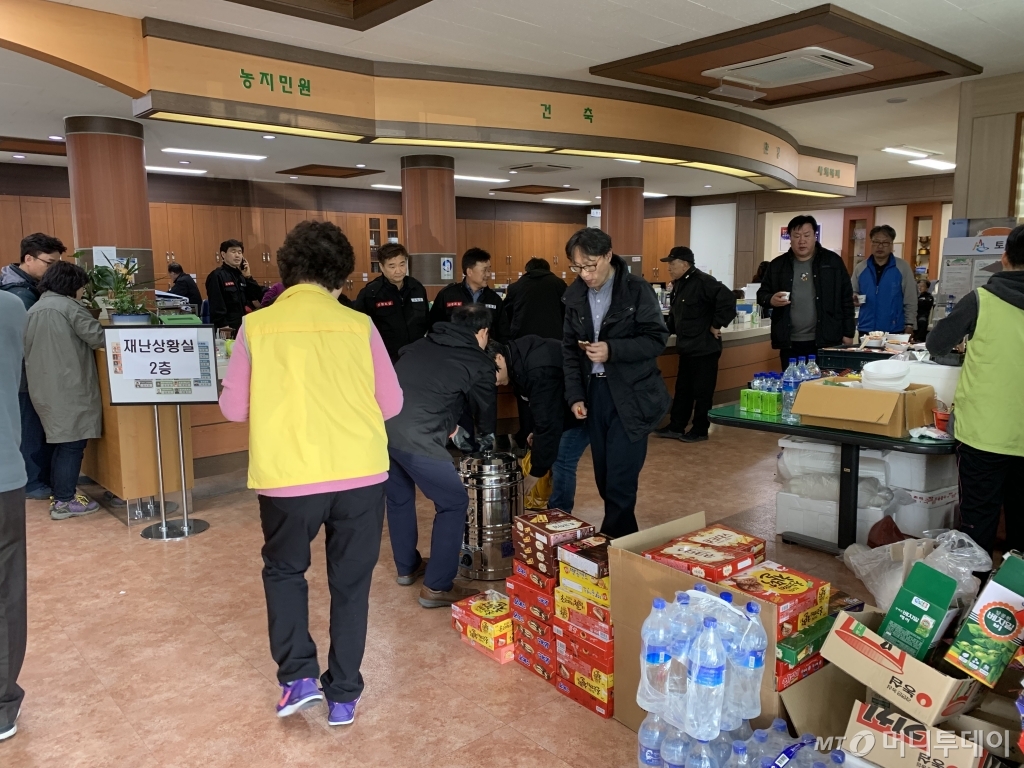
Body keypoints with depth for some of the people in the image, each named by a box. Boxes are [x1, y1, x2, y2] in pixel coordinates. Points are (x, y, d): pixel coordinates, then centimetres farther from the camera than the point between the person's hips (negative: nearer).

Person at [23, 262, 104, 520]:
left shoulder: (33, 310, 14)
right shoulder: (69, 307, -9)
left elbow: (27, 349, 20)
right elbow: (98, 338, -11)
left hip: (43, 387, 8)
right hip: (69, 387, -8)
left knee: (62, 442, 17)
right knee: (72, 443, -2)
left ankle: (59, 493, 23)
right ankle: (64, 502, 0)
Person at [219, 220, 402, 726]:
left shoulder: (257, 326, -1)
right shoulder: (359, 325, 0)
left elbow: (234, 409, 5)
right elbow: (391, 403, 5)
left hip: (288, 476, 0)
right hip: (361, 473, 1)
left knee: (283, 570, 26)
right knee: (350, 583, 17)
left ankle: (298, 677, 21)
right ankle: (343, 695, 26)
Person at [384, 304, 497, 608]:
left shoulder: (422, 343, 21)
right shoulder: (480, 364, 6)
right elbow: (487, 419, 19)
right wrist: (491, 438, 41)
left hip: (380, 425, 7)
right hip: (414, 438, -7)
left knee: (398, 496, 26)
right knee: (454, 502, 10)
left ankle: (407, 567, 42)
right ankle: (437, 587, 13)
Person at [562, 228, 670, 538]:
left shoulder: (637, 289, -10)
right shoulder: (575, 294, 4)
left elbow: (656, 339, -10)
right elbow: (569, 348, 8)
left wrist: (612, 349, -24)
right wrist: (575, 395, 0)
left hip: (631, 396, -5)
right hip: (594, 393, 5)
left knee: (620, 481, -5)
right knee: (604, 478, 11)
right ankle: (623, 536, 27)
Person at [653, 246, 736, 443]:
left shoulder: (702, 281, -18)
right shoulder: (679, 284, 11)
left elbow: (728, 300, -28)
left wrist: (717, 325, -21)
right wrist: (667, 329, 12)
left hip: (704, 348, -9)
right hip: (687, 347, 9)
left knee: (702, 391, 2)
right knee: (682, 389, 14)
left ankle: (700, 430, 14)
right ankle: (676, 427, 23)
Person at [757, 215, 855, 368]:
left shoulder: (832, 261, 3)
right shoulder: (777, 265, 7)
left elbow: (846, 299, 4)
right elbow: (762, 294, 11)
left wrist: (848, 333, 0)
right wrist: (771, 300, -14)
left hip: (826, 341, -1)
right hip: (790, 344, 1)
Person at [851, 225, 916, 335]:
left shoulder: (903, 267, 0)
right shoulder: (860, 268, 6)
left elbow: (910, 301, 1)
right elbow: (853, 293, 14)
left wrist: (909, 326, -3)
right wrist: (854, 298, -9)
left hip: (894, 331, -2)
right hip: (866, 330, 2)